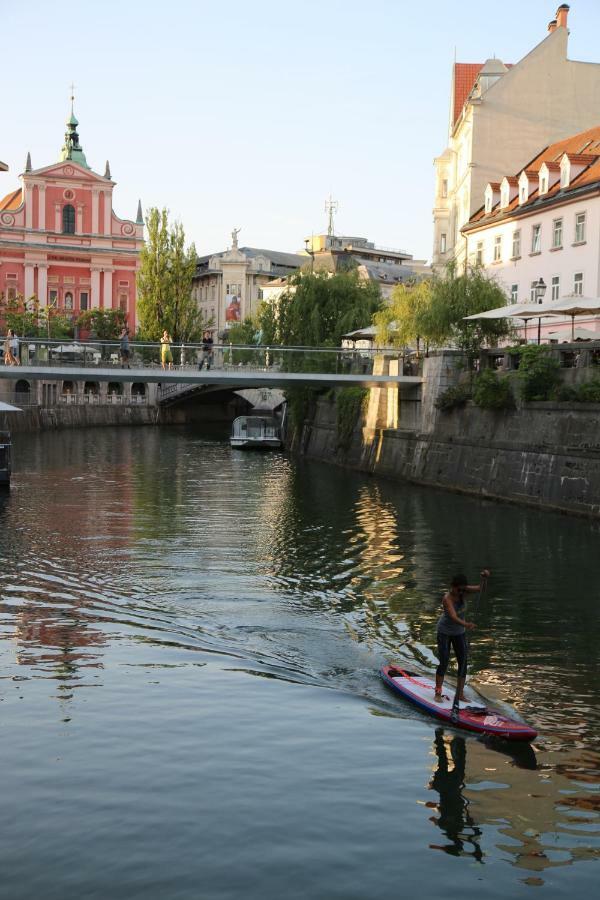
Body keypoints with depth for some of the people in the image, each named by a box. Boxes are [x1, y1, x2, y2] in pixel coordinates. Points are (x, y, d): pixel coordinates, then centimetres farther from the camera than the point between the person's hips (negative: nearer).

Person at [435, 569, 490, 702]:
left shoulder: (462, 591, -12)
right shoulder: (447, 598, -30)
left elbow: (479, 588, -14)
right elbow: (453, 616, -43)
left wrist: (484, 578, -34)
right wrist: (465, 624, -61)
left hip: (459, 632, 6)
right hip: (445, 632, -6)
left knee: (463, 662, 3)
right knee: (444, 663, -6)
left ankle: (460, 694, 10)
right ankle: (438, 693, 7)